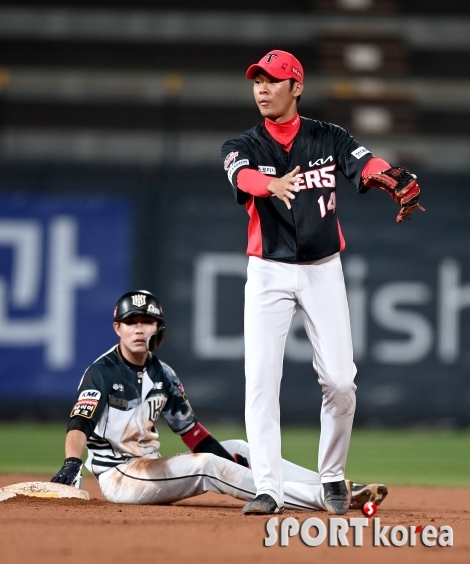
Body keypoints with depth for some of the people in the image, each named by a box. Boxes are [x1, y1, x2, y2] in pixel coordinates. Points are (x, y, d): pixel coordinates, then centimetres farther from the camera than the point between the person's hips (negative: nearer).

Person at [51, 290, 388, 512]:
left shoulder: (162, 375, 10)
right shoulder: (102, 373, -10)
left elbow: (191, 430, 12)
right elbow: (80, 424, -24)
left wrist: (232, 461, 0)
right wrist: (72, 463, -43)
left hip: (152, 470, 8)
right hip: (117, 475, -8)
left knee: (239, 451, -2)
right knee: (207, 466, -24)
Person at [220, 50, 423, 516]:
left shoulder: (328, 139, 3)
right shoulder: (243, 146, 1)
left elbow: (368, 166, -16)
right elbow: (243, 176, -24)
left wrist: (401, 184, -40)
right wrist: (272, 185, -49)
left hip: (323, 271, 0)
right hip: (269, 273, 0)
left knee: (339, 381, -4)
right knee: (261, 381, -9)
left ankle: (332, 477, 16)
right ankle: (267, 489, -7)